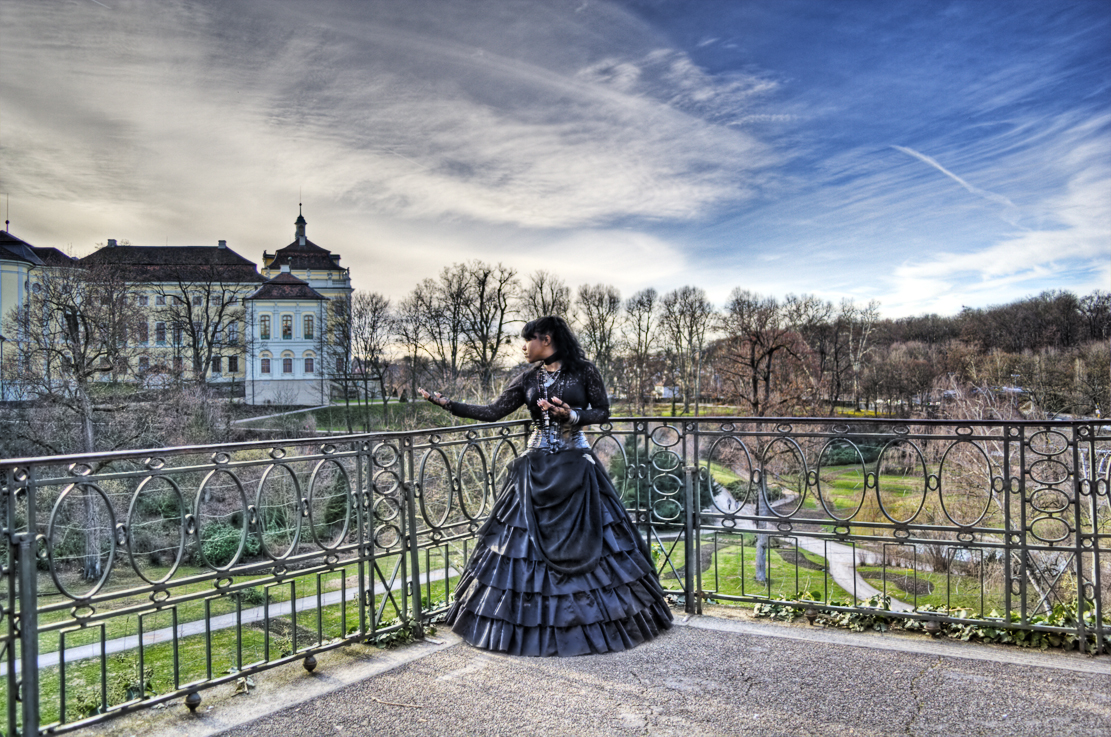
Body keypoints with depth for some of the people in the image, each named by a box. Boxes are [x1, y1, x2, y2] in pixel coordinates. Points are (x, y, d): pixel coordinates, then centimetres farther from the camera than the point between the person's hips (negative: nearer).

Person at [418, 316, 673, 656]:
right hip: (536, 468, 4)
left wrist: (571, 416, -16)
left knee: (583, 541, -1)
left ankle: (594, 622, 15)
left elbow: (603, 411, 0)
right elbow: (493, 411, 4)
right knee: (530, 536, 2)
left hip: (576, 466, -3)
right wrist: (448, 404, -2)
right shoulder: (528, 379, 8)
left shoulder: (584, 371, -1)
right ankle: (534, 622, 15)